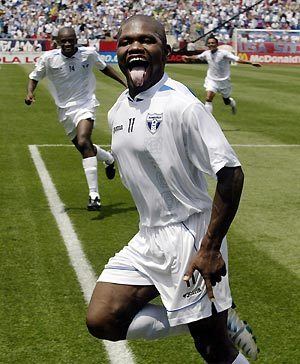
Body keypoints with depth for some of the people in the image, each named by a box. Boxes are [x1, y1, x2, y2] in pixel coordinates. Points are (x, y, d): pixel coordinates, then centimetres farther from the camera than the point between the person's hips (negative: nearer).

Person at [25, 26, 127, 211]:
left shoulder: (89, 53, -5)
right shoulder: (48, 58, -6)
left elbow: (104, 68, 14)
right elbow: (34, 77, 5)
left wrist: (125, 83, 13)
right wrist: (30, 92, -16)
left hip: (85, 105, -3)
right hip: (65, 109, 3)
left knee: (83, 142, -26)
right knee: (85, 148, 10)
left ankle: (94, 195, -26)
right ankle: (109, 158, 47)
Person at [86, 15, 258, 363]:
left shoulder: (181, 105, -16)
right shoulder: (116, 112, 8)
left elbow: (231, 174, -20)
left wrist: (210, 249, -23)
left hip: (190, 239, -8)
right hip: (147, 240, 8)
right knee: (101, 321, 0)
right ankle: (216, 319, 11)